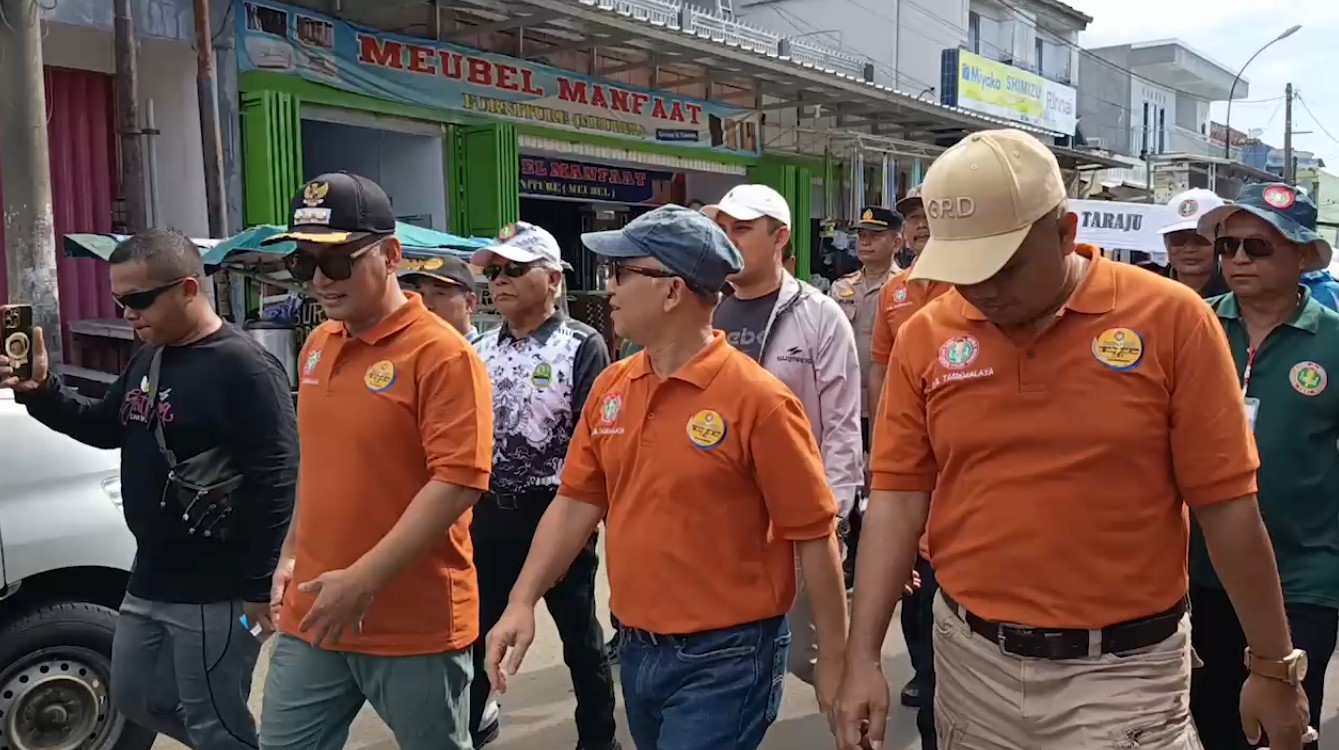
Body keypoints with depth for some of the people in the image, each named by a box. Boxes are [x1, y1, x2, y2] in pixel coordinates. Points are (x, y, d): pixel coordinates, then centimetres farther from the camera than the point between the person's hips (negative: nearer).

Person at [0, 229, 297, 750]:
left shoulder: (243, 367, -21)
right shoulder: (147, 359, 8)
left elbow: (275, 482, -25)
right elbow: (104, 428, 21)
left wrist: (259, 585, -23)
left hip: (215, 592, -10)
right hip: (149, 578, 10)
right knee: (133, 696, 24)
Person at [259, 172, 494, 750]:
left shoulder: (442, 354, -16)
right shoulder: (317, 346, 8)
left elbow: (459, 480, -22)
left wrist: (364, 579, -23)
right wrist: (293, 553, 15)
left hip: (417, 627, -6)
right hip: (313, 617, 7)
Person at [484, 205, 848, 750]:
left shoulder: (757, 399, -17)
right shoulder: (609, 388, 1)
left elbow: (814, 537, -13)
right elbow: (577, 503, 8)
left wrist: (833, 663, -9)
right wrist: (523, 600, 0)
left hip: (724, 658, -6)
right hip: (637, 650, 6)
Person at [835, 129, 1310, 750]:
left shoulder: (1171, 318, -10)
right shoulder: (925, 336, -4)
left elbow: (1226, 504, -6)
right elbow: (898, 499, -2)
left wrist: (1274, 666, 0)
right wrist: (863, 657, -5)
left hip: (1122, 671, -2)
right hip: (971, 661, 3)